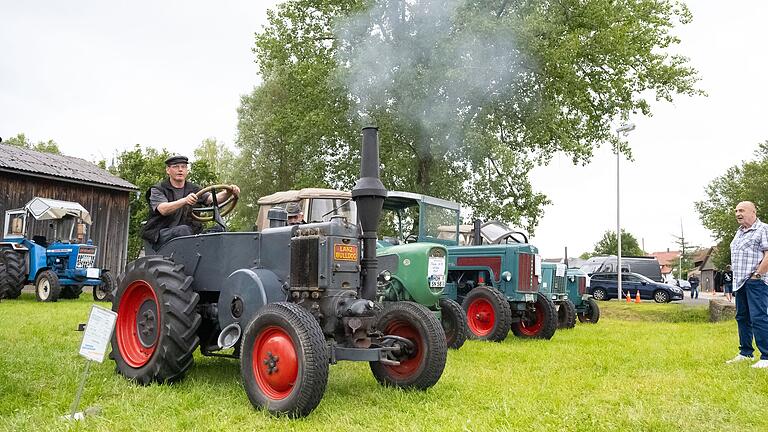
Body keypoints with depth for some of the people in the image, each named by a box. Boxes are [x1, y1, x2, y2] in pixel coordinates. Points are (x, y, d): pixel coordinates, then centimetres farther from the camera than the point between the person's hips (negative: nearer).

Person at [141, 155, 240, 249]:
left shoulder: (193, 189, 14)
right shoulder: (157, 189, 2)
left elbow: (211, 199, -5)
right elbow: (163, 210, -19)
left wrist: (226, 193, -28)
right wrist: (184, 200, -38)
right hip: (159, 235, -4)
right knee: (184, 229, -36)